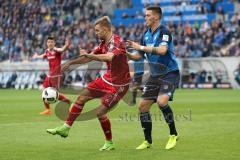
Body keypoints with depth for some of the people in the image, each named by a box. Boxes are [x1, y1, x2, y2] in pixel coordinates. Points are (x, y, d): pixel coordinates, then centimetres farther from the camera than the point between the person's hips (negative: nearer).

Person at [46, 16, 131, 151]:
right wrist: (71, 63, 20)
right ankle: (66, 128, 21)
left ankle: (109, 143, 7)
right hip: (107, 79, 9)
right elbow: (89, 57, 18)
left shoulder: (117, 42, -23)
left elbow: (109, 57, -42)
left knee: (100, 112, -12)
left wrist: (88, 55, -37)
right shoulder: (104, 44, 5)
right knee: (82, 98, 10)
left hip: (119, 85, -9)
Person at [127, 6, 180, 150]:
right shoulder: (146, 34, 8)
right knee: (143, 106, 2)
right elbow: (139, 56, 14)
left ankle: (174, 134, -10)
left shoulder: (164, 32, -15)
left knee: (162, 101, -28)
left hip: (170, 73, -8)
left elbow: (162, 50, -33)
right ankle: (148, 141, 15)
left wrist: (141, 47, -30)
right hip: (155, 75, 8)